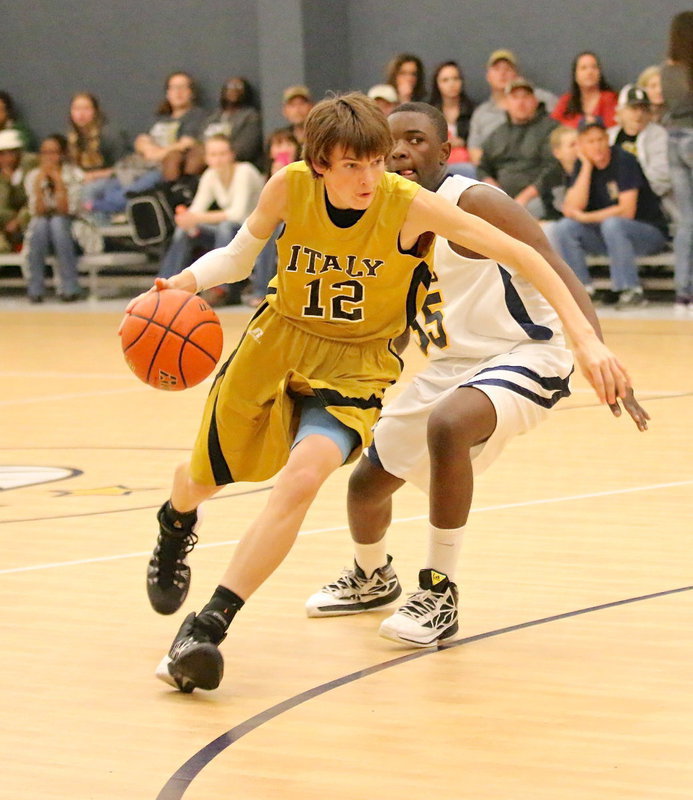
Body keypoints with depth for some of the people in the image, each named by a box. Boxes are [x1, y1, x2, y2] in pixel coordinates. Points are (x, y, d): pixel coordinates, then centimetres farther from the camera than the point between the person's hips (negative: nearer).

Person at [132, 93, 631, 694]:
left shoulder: (409, 205, -25)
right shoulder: (289, 187, -17)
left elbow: (520, 256, -26)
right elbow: (239, 256, 2)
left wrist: (585, 338, -33)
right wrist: (188, 280, -18)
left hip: (355, 366, -3)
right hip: (278, 344, 3)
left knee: (303, 476, -30)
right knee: (203, 477, 17)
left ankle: (209, 625, -22)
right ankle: (176, 527, 57)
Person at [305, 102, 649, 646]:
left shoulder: (473, 203, -19)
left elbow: (558, 275, -25)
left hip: (526, 354, -8)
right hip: (453, 365, 9)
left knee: (446, 425, -37)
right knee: (368, 480, 14)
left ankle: (439, 595, -24)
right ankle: (373, 578, 49)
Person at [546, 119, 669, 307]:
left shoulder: (624, 161, -16)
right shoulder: (582, 165, 0)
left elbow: (627, 211, -23)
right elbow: (571, 209, -12)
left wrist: (585, 218, -16)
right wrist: (587, 167, -14)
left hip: (649, 232, -6)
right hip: (606, 235, 6)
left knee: (612, 224, -36)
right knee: (562, 228, -14)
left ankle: (631, 290, -27)